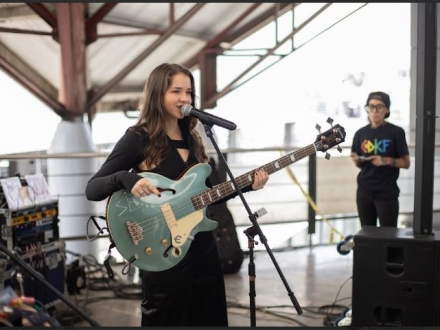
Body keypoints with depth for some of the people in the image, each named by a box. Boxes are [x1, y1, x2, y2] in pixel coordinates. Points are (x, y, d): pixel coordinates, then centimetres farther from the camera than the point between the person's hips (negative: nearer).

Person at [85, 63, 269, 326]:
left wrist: (246, 185, 2)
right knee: (168, 321, 5)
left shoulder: (192, 138, 10)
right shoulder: (138, 138, -9)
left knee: (211, 318, 16)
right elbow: (92, 189, -11)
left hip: (204, 247, 7)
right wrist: (126, 178, -30)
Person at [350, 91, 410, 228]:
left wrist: (386, 161, -19)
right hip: (364, 191, 4)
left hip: (387, 193, -4)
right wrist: (356, 160, -7)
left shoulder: (396, 132, -5)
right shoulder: (361, 133, 7)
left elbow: (406, 163, -3)